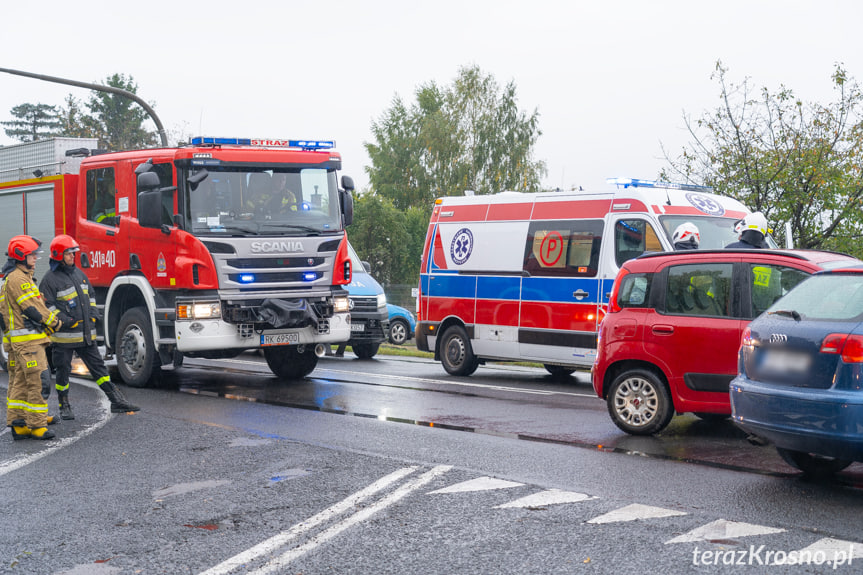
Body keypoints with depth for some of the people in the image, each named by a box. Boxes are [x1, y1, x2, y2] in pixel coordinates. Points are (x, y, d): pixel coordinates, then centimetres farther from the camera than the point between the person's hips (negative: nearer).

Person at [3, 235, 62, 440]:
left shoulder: (23, 277, 20)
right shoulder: (18, 279, -13)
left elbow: (37, 306, 21)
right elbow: (32, 310, -17)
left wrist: (55, 316, 10)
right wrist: (55, 323, -5)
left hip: (20, 341, 11)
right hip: (27, 340, -11)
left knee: (20, 382, 11)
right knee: (37, 381, -10)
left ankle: (17, 424, 15)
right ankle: (36, 425, -8)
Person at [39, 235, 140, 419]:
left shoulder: (79, 273, 14)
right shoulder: (51, 279, -8)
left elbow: (90, 295, 24)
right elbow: (46, 306, -11)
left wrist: (93, 314, 10)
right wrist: (64, 320, -18)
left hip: (86, 333, 6)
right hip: (64, 335, -6)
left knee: (98, 367, 6)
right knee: (63, 372, 5)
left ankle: (117, 401, 6)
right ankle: (64, 407, 18)